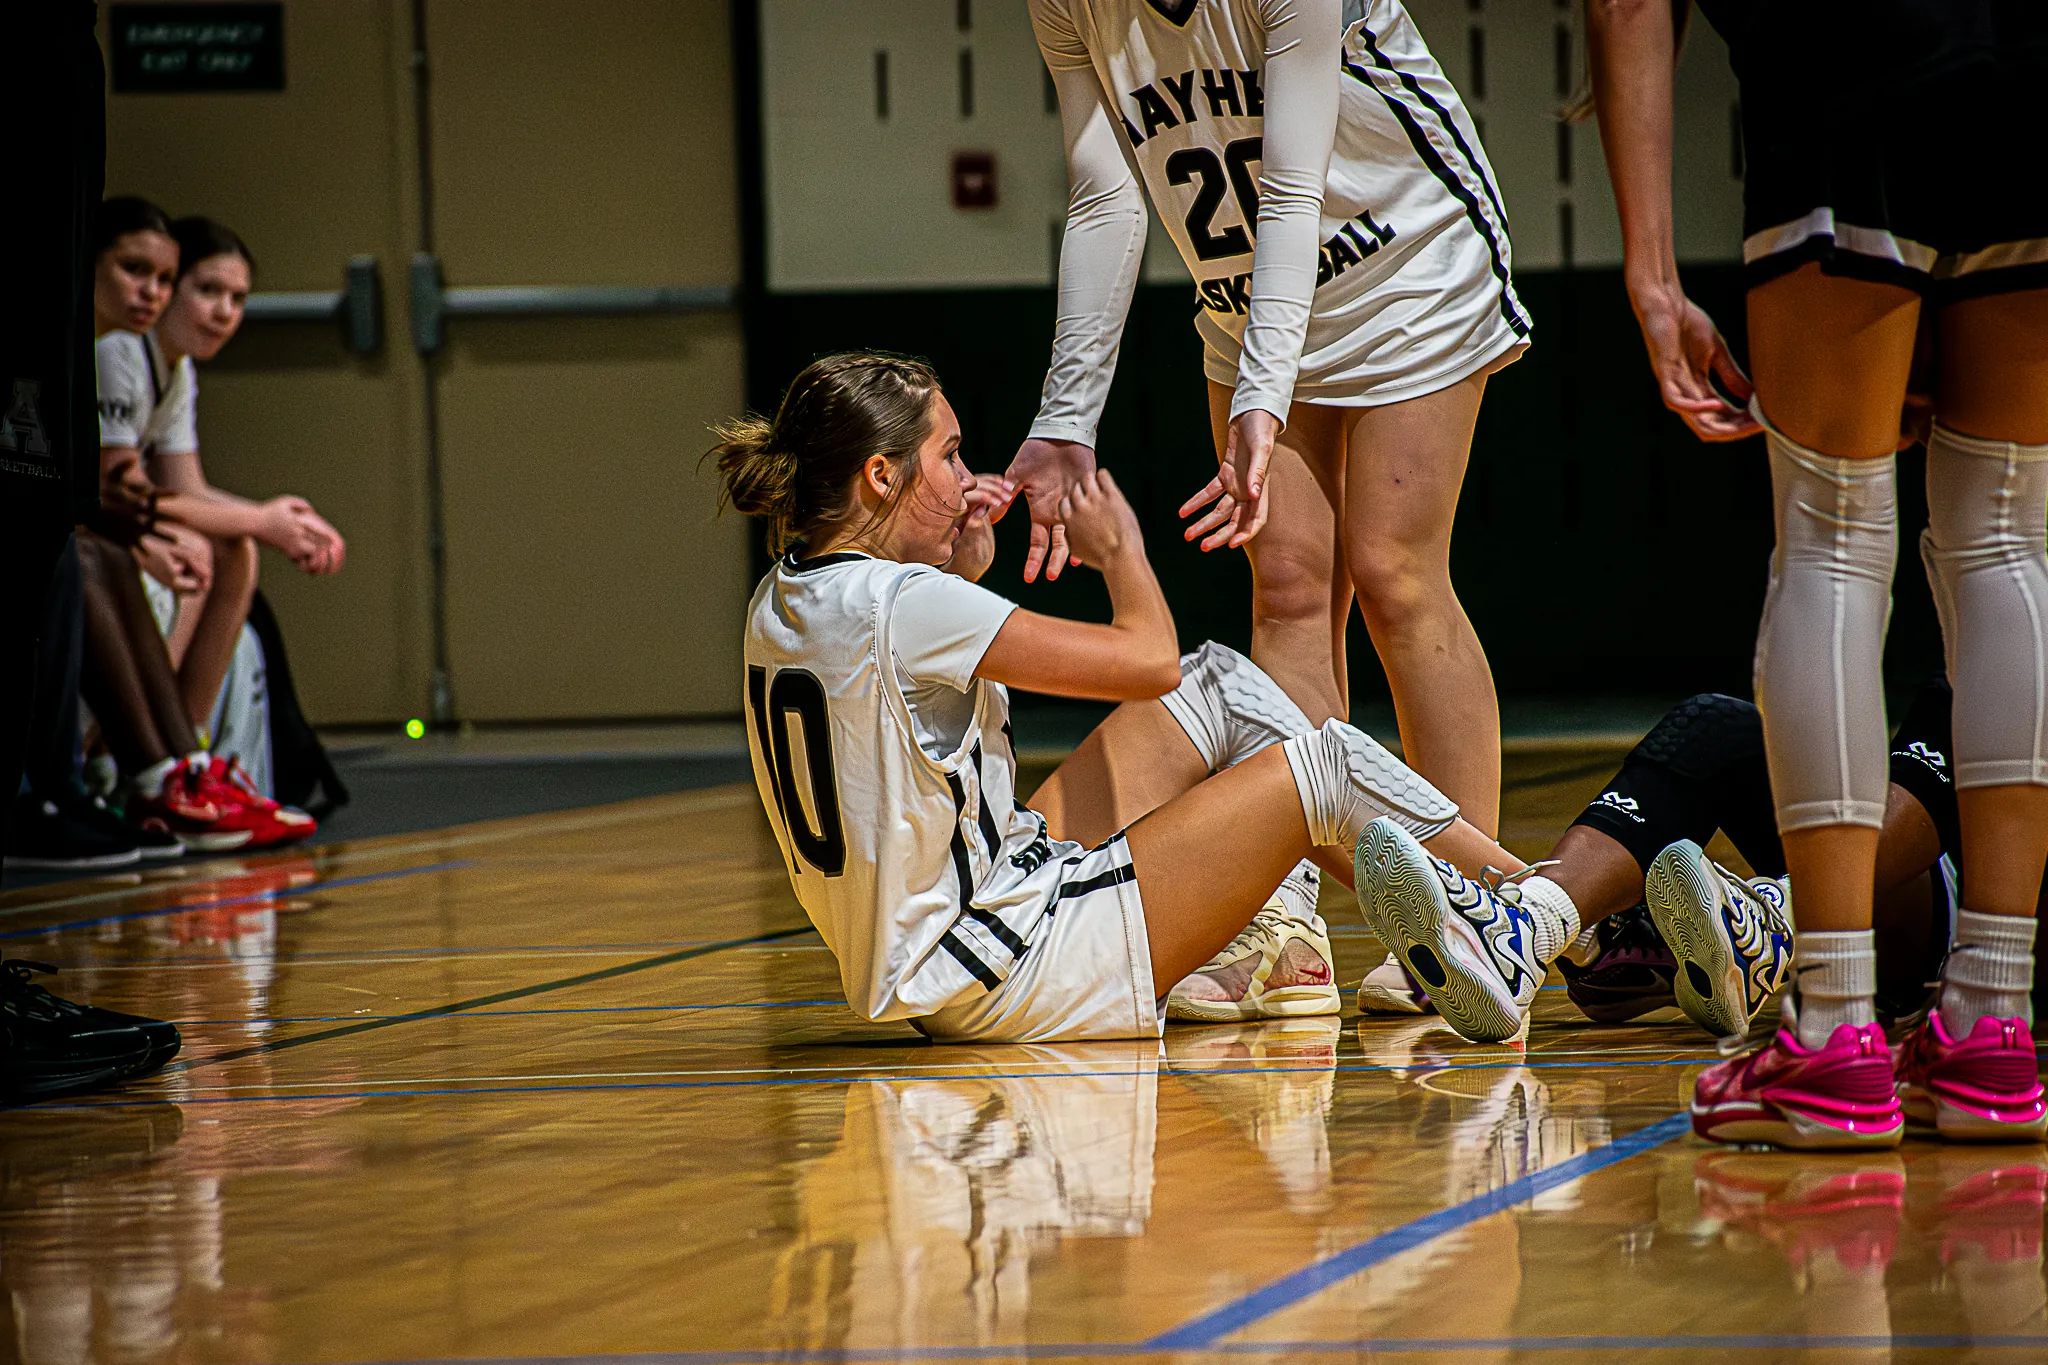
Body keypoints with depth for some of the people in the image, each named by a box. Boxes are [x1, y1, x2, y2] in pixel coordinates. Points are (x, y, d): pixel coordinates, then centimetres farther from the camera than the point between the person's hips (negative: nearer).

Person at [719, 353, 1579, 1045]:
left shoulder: (783, 604, 5)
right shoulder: (900, 605, -23)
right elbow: (1149, 659, -17)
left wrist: (962, 574, 15)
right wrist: (1121, 552, 3)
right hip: (1001, 978, -10)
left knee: (1221, 686, 15)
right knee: (1322, 765, -2)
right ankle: (1540, 911, 17)